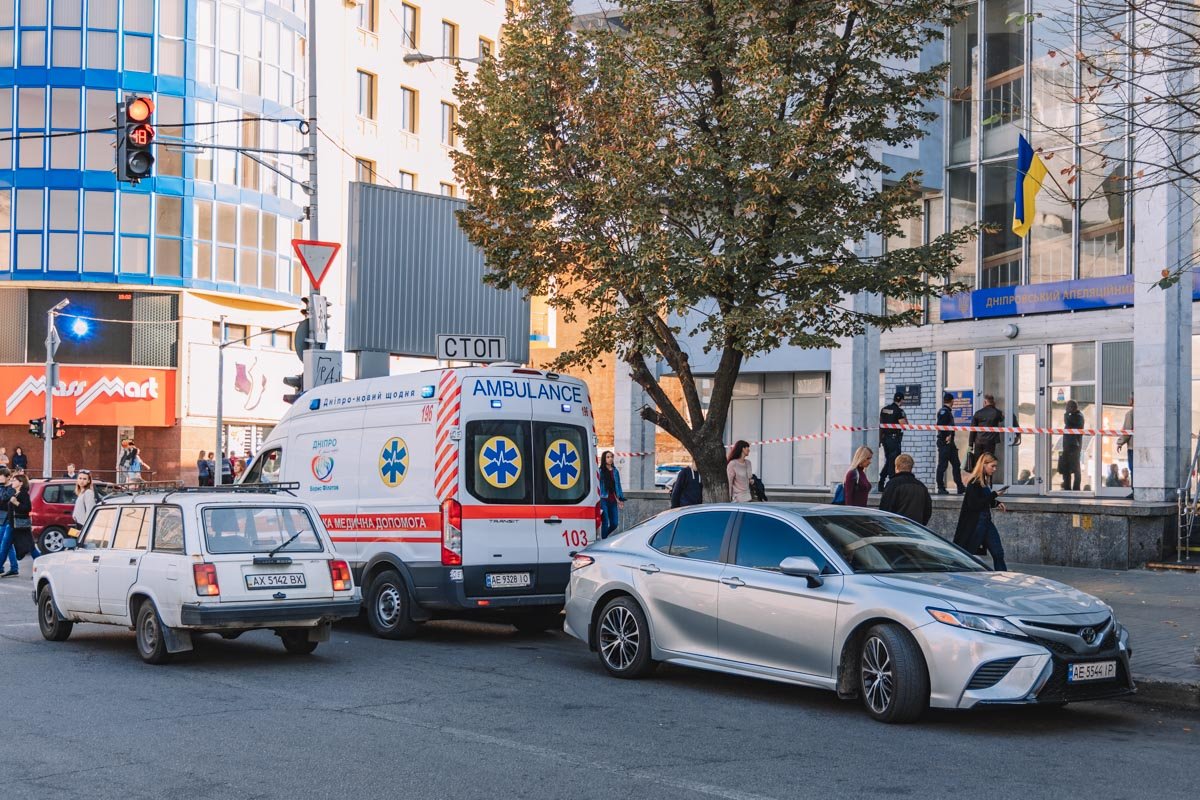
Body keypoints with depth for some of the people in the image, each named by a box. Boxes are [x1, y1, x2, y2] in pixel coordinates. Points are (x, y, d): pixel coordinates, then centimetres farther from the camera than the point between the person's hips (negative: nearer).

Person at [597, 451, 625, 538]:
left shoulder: (615, 471, 13)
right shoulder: (600, 471, -3)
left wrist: (621, 499, 14)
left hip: (613, 500, 5)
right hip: (604, 500, -5)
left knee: (614, 524, 6)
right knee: (605, 523, -7)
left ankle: (604, 536, 28)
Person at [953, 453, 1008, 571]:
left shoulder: (987, 480, 10)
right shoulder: (974, 483, -15)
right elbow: (974, 504, -22)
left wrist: (996, 503, 2)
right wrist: (994, 495, -20)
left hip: (986, 521, 8)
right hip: (974, 523, -8)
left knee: (998, 553, 3)